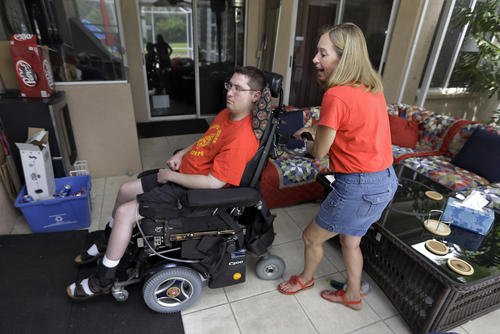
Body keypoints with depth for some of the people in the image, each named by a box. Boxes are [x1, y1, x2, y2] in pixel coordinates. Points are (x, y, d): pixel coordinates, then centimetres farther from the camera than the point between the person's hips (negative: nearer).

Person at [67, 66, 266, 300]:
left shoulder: (242, 138, -27)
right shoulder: (226, 114, 3)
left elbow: (214, 182, -29)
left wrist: (170, 176, -18)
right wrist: (181, 154, 2)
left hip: (193, 191, -10)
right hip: (184, 170, 10)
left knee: (125, 212, -13)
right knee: (125, 190, 16)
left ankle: (103, 281, 11)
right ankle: (106, 243, 42)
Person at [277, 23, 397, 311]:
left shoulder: (336, 95, -22)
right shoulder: (371, 87, 5)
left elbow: (319, 152, -12)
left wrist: (310, 141, 9)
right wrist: (318, 131, 15)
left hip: (360, 186, -9)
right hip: (386, 180, 9)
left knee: (312, 237, 16)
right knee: (350, 241, 27)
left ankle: (306, 279, 44)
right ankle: (353, 296, 47)